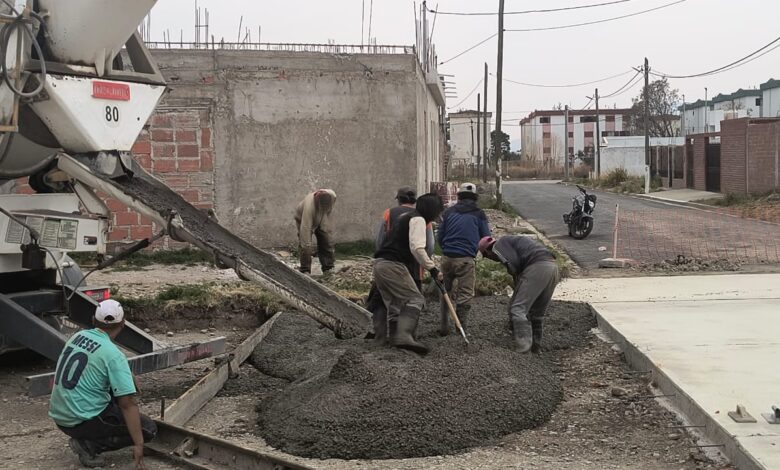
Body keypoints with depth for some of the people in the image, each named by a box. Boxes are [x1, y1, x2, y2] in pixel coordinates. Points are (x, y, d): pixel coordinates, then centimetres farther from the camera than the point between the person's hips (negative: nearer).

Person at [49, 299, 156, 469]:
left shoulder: (77, 336, 6)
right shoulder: (113, 355, -18)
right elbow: (127, 403, -22)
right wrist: (138, 445, -21)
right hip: (81, 421, -8)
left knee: (126, 388, 22)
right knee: (148, 429, 3)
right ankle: (89, 444, -6)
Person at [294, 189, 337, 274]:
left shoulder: (332, 196, -33)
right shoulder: (309, 206, -47)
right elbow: (305, 228, -46)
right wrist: (306, 245, -47)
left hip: (322, 219, 5)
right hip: (303, 218, -4)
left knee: (327, 240, 1)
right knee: (305, 246, -15)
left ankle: (328, 269, 10)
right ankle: (305, 271, -7)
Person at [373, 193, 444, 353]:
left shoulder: (406, 216, 24)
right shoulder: (418, 219, -6)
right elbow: (417, 248, -18)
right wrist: (432, 268, -14)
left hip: (379, 263, 10)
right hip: (393, 265, -10)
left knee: (394, 302, 15)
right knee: (415, 299, -9)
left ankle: (394, 338, 15)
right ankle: (404, 335, -23)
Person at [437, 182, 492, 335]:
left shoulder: (449, 212, 11)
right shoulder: (479, 214, 4)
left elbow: (440, 237, 14)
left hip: (447, 258, 3)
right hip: (466, 259, -3)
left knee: (446, 292, 16)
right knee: (465, 295, 2)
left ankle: (443, 327, 18)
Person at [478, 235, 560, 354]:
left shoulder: (498, 245, 7)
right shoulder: (511, 240, 35)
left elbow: (513, 264, -10)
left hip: (537, 267, -9)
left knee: (518, 308, -8)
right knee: (538, 312, 18)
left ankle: (523, 349, -18)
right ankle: (536, 349, 24)